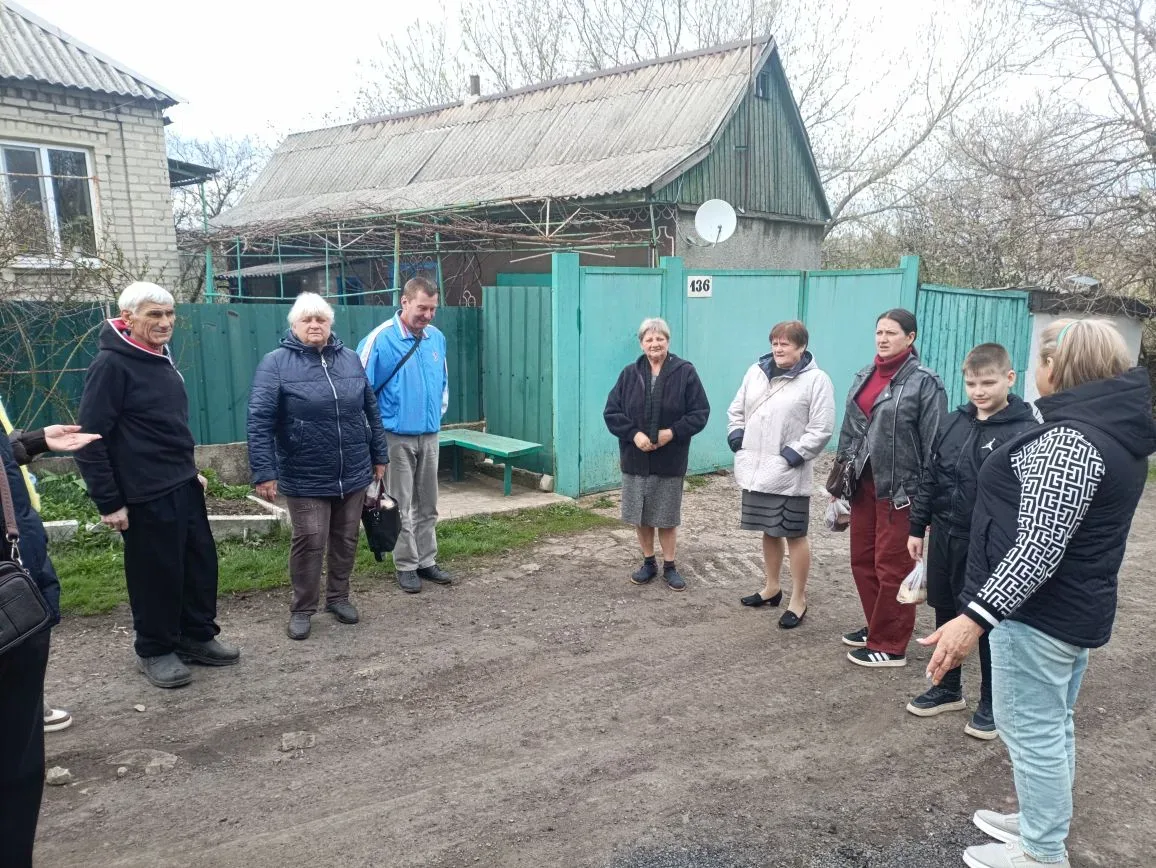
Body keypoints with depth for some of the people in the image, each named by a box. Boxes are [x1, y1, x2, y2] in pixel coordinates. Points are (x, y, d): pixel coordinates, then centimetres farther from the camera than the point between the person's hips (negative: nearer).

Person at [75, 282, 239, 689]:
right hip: (146, 496, -8)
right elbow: (90, 438, -16)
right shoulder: (112, 364, -14)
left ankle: (198, 637, 29)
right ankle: (155, 651, 22)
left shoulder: (161, 359, 12)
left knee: (201, 563, 13)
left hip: (184, 487, 8)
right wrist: (108, 502, -16)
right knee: (157, 574, 4)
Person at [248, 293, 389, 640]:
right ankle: (302, 609, 19)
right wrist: (264, 472, -17)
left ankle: (338, 597, 32)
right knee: (309, 542, 0)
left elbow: (371, 410, 11)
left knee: (346, 539, 13)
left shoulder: (350, 359, 6)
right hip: (305, 478, -4)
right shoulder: (276, 363, -7)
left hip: (354, 474, 4)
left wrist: (379, 455, 12)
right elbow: (259, 421, -12)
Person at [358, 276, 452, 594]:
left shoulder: (436, 337, 3)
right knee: (402, 506, 4)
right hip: (397, 436, -5)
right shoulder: (380, 339, -13)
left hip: (430, 434, 5)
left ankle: (427, 561, 26)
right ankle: (406, 566, 16)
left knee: (428, 505, 13)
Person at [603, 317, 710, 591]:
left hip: (670, 461, -2)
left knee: (667, 517, 7)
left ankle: (669, 567, 23)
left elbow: (700, 412, -4)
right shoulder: (630, 373, 2)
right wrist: (634, 434, -14)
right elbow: (611, 412, 1)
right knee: (640, 516, 11)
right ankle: (648, 563, 27)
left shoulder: (685, 372, -4)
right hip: (635, 459, 2)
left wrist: (672, 432, -16)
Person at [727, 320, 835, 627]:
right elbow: (736, 411, 17)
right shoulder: (756, 372, 9)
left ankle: (798, 600, 17)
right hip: (756, 470, 6)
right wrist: (737, 442, 4)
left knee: (795, 535, 5)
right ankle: (772, 588, 35)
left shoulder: (816, 380, -9)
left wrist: (791, 456, -17)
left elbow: (821, 430, -13)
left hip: (789, 475, -6)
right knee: (769, 531, 19)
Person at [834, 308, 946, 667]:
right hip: (863, 483, 7)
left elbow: (933, 444, -12)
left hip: (899, 488, -7)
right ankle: (876, 627, 34)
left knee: (893, 567, 2)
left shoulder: (924, 383, -10)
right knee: (862, 560, 15)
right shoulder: (864, 377, 10)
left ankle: (890, 645, 15)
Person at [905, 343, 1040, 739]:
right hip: (944, 537, 6)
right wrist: (917, 528, 11)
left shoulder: (1025, 431, -13)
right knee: (946, 614, 17)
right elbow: (930, 478, 11)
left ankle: (991, 701, 28)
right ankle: (948, 688, 35)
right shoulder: (952, 422, 5)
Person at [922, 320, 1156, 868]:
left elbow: (1040, 546, -30)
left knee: (1031, 730, 4)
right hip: (1078, 606, 10)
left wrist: (975, 618, -31)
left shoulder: (1070, 440, -24)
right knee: (1052, 726, 22)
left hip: (1039, 613, -10)